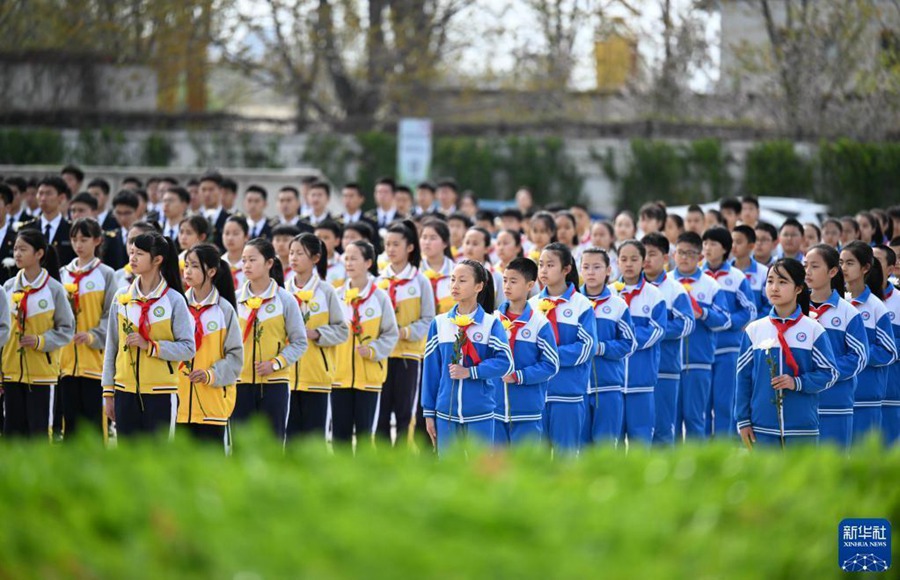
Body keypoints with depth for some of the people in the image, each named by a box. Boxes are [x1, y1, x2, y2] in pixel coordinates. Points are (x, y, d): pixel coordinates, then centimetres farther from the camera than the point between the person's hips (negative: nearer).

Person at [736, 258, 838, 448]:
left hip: (802, 426, -2)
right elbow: (744, 377, 7)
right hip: (763, 427, 2)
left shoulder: (813, 330, -2)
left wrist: (797, 383, -17)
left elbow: (829, 373, -1)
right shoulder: (754, 330, 4)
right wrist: (743, 420, 4)